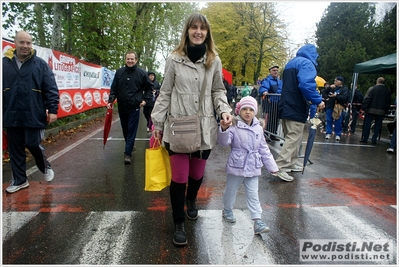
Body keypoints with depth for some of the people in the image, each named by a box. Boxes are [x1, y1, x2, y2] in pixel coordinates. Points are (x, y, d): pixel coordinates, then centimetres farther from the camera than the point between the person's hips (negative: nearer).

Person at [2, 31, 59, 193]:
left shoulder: (40, 64, 1)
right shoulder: (5, 63, 6)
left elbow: (51, 89, -3)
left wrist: (52, 110, -9)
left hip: (33, 115, -3)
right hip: (12, 116, 3)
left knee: (33, 145, 1)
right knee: (15, 150, 9)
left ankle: (46, 167, 31)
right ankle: (19, 180, 24)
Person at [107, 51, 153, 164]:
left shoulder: (142, 73, -1)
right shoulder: (119, 72, 5)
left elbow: (149, 88, 8)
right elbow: (114, 88, 5)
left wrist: (145, 100, -4)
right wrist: (110, 101, -6)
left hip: (134, 107, -3)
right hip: (122, 106, 4)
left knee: (132, 130, -4)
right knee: (125, 129, 15)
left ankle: (128, 153, 1)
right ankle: (130, 146, 37)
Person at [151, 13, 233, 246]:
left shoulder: (214, 60, 6)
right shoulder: (174, 59, 0)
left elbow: (218, 91, 12)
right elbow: (165, 93, 3)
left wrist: (224, 110, -6)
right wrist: (157, 123, 2)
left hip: (204, 128, 2)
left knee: (197, 173, 14)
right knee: (179, 177, 1)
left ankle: (191, 200, 49)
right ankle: (179, 223, 23)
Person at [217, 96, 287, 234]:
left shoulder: (258, 128, 4)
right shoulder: (234, 126, -12)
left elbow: (264, 149, 10)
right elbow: (224, 142, -25)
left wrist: (272, 166, 11)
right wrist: (224, 130, -44)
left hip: (253, 168, 3)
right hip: (236, 166, -3)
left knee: (253, 195, 7)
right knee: (231, 191, 15)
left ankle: (257, 221, 13)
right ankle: (227, 210, 40)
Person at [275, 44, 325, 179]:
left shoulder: (290, 63, 20)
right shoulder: (307, 63, -8)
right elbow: (306, 84, -24)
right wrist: (318, 101, -16)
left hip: (286, 106, 9)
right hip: (296, 108, -9)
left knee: (292, 137, 17)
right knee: (293, 138, -7)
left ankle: (290, 164, 25)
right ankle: (280, 167, -10)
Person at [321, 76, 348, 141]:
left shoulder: (344, 89, -1)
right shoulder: (332, 87, 11)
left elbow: (344, 97, -15)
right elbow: (324, 92, 8)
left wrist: (336, 96, -22)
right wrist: (329, 88, -7)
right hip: (330, 106, 4)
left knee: (338, 122, 0)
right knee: (329, 120, 6)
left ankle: (338, 135, 7)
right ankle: (328, 133, 14)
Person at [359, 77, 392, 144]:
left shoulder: (374, 88, -6)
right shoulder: (388, 91, 8)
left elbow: (367, 99, -11)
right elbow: (388, 102, 12)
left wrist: (364, 108, -9)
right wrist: (386, 111, 18)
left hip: (371, 110, -3)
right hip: (381, 111, 3)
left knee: (367, 124, 3)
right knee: (377, 126, 8)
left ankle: (364, 138, 5)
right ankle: (374, 140, 8)